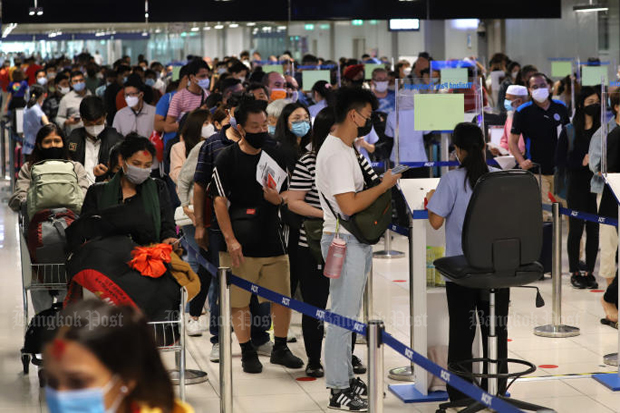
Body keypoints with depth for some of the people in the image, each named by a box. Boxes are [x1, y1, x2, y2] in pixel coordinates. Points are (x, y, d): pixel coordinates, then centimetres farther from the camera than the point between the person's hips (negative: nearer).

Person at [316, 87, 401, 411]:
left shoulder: (345, 149, 15)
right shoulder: (336, 153, -19)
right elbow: (349, 205, -25)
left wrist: (382, 183, 12)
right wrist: (384, 185, -16)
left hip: (355, 241, 11)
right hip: (344, 243, -11)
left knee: (347, 315, 16)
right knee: (343, 316, -6)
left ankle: (346, 378, 24)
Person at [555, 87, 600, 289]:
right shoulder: (569, 131, 1)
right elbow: (559, 161, -3)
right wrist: (582, 161, -14)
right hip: (577, 187, -2)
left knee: (594, 229, 4)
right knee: (576, 229, 3)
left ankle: (590, 272, 12)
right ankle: (575, 273, 12)